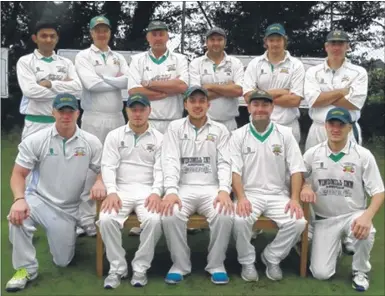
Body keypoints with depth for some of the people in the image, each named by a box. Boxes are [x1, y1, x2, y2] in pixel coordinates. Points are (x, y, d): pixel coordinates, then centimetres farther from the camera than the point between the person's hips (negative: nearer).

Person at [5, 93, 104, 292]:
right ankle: (26, 268, -13)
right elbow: (18, 174, -7)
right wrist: (19, 199, -27)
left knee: (62, 262, 4)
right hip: (38, 199, -1)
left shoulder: (91, 142, -3)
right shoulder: (35, 140, -7)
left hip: (67, 209, 1)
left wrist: (99, 182, -23)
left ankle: (69, 233, 39)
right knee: (17, 217, -36)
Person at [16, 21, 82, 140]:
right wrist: (64, 90, -8)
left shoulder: (66, 62, 11)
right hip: (36, 124, -3)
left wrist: (50, 83, -13)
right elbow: (30, 90, -14)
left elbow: (77, 88, -4)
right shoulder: (25, 61, 1)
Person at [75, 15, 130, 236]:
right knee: (90, 168, -3)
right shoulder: (84, 57, 2)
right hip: (94, 118, -4)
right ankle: (87, 219, 5)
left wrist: (103, 78, -11)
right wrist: (117, 80, -6)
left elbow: (129, 81, -2)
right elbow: (91, 84, -14)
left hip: (117, 117, 5)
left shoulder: (119, 58, 14)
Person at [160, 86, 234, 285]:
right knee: (170, 215, -31)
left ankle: (216, 264, -6)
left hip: (211, 188, 1)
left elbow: (224, 163, 1)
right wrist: (171, 191, -21)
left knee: (225, 215, -30)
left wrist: (224, 190, -19)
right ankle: (180, 264, -7)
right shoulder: (175, 128, 8)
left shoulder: (220, 130, 10)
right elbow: (170, 161, -4)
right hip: (183, 188, 0)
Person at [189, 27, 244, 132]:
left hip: (229, 123, 1)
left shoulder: (235, 63, 7)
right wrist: (228, 88, -8)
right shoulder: (196, 64, 3)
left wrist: (211, 86, -10)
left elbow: (239, 90, -8)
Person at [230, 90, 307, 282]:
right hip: (250, 193, -1)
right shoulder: (238, 136, 4)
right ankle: (247, 261, -2)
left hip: (278, 194, 2)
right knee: (239, 220, -31)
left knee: (298, 222, -24)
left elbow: (296, 169, 3)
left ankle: (272, 258, 3)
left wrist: (295, 199, -11)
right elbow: (234, 171, -4)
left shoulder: (285, 134, 7)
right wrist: (241, 198, -20)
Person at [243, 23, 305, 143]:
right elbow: (248, 96, -6)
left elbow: (295, 100, -9)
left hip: (288, 126, -1)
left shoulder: (296, 65, 1)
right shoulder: (254, 64, 4)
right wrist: (279, 92, -10)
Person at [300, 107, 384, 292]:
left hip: (354, 214, -1)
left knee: (364, 232, -38)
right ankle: (333, 246, 27)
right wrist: (305, 187, -18)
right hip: (324, 218, 1)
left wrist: (367, 216, -28)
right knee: (321, 273, -10)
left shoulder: (363, 155, -8)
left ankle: (360, 270, -3)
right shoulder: (312, 154, -3)